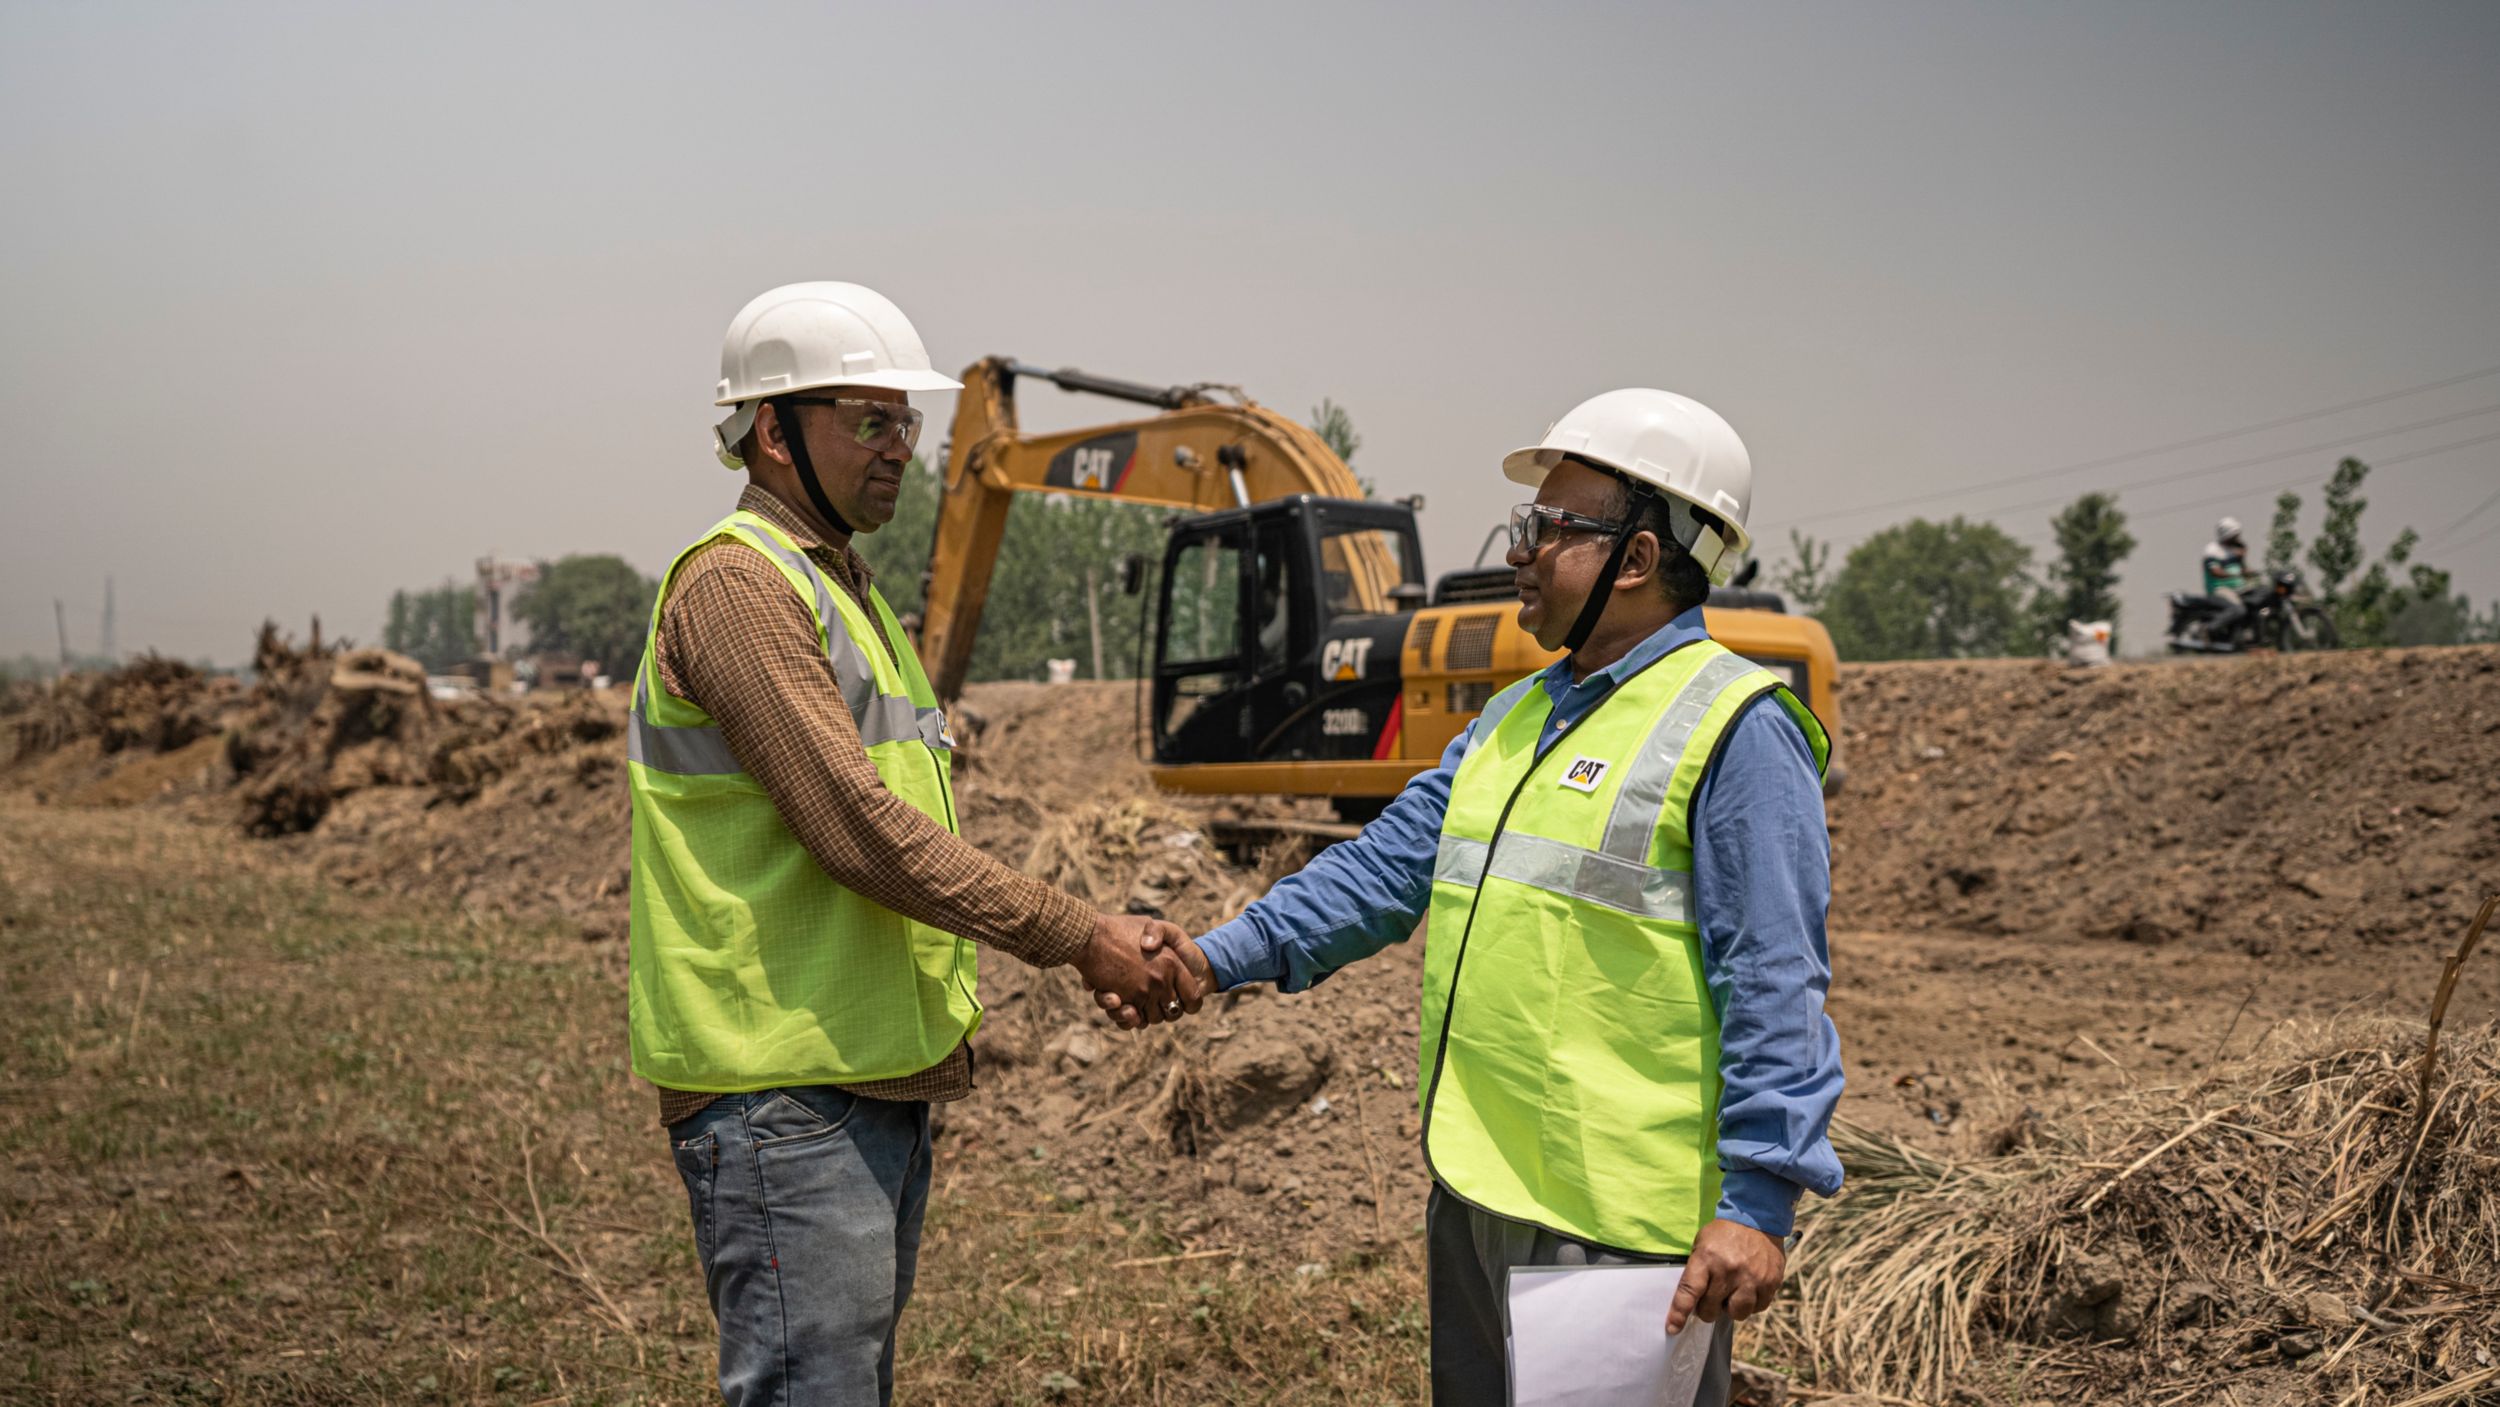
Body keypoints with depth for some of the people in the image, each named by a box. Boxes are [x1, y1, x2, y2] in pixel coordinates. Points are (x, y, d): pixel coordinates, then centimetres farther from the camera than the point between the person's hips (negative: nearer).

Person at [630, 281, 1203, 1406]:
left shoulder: (844, 592, 20)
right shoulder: (736, 584, -13)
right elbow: (857, 829, -21)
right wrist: (1073, 936, -17)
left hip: (879, 1081, 10)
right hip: (783, 1095, -10)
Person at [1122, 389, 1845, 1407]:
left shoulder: (1735, 731, -12)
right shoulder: (1518, 717, 15)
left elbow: (1775, 988, -16)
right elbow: (1393, 863, 13)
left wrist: (1758, 1202, -20)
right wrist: (1225, 956, 3)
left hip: (1619, 1210, -8)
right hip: (1474, 1187, 9)